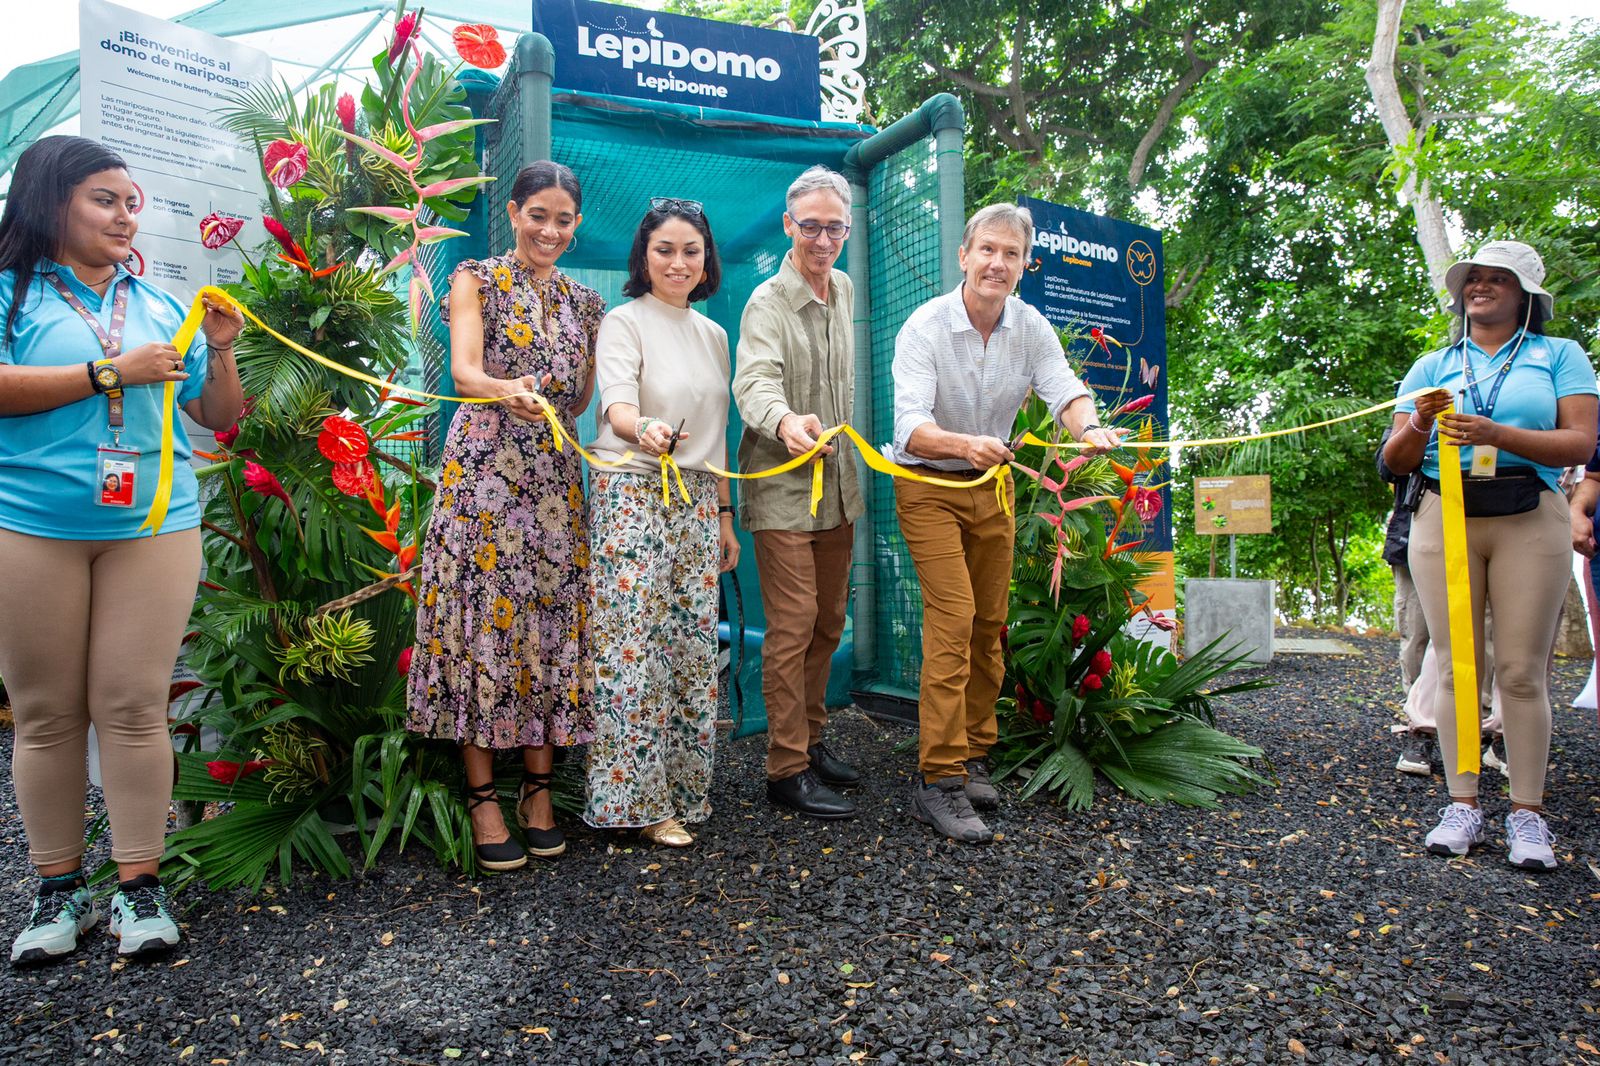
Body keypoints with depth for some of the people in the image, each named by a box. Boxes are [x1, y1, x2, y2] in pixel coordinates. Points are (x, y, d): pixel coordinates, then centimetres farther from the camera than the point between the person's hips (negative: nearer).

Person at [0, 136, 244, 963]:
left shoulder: (160, 306, 12)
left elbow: (218, 419, 14)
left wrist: (221, 352, -1)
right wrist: (114, 371, -10)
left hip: (152, 527, 1)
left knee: (134, 709, 0)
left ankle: (138, 886, 8)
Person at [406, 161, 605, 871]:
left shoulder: (584, 302, 18)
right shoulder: (477, 280, 4)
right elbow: (465, 369, -14)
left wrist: (550, 410, 0)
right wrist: (506, 392, -33)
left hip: (555, 477, 4)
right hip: (483, 469, -4)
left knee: (551, 619, 1)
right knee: (484, 615, -7)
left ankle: (539, 788, 11)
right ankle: (483, 796, 2)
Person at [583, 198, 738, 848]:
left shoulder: (713, 334, 16)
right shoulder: (624, 322, -2)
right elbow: (616, 404, -20)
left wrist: (724, 515, 18)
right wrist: (644, 429, -43)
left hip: (695, 502, 6)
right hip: (633, 494, -6)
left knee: (693, 642, 6)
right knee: (634, 642, -8)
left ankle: (682, 788, 17)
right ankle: (638, 799, 2)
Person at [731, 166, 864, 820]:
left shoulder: (844, 290, 12)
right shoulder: (768, 302, -11)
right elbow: (755, 382, -29)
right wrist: (785, 422, -48)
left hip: (837, 484, 8)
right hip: (782, 488, -7)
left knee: (828, 621, 13)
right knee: (793, 625, -8)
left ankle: (811, 737, 28)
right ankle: (788, 770, 1)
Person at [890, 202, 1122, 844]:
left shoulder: (1030, 326, -4)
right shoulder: (924, 327, -20)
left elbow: (1064, 387, -17)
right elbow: (910, 428, -32)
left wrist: (1088, 426, -40)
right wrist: (965, 445, -52)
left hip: (992, 485, 6)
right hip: (929, 486, -5)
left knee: (989, 623, 9)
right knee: (953, 618, -16)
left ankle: (972, 757, 23)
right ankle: (939, 782, -12)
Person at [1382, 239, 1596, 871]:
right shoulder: (1433, 367, 15)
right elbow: (1396, 461, 9)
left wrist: (1496, 434, -18)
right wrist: (1418, 427, -12)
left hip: (1530, 521, -1)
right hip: (1444, 518, 2)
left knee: (1522, 670, -3)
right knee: (1455, 667, 0)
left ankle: (1527, 813, 6)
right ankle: (1463, 804, 7)